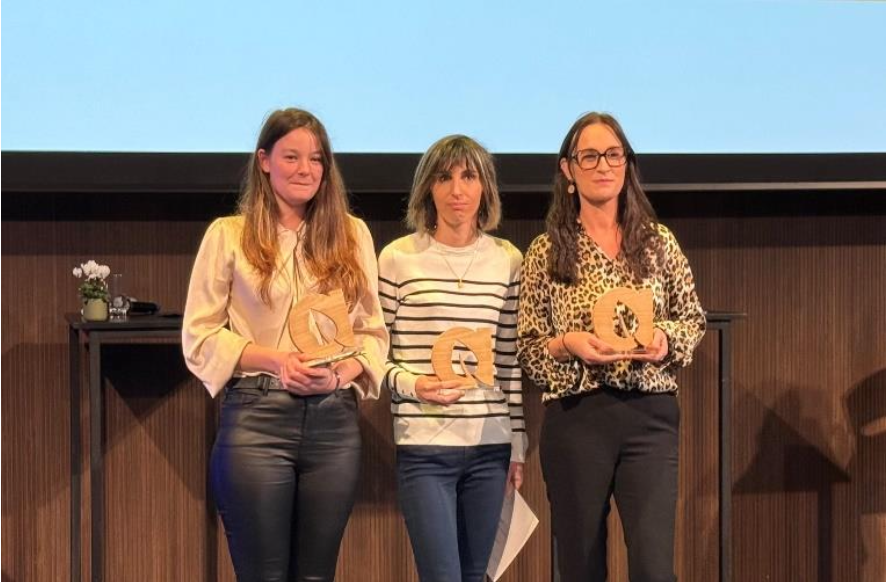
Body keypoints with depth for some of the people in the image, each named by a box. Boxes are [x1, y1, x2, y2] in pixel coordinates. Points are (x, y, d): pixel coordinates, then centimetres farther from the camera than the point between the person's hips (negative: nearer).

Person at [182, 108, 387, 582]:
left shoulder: (352, 234, 11)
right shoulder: (229, 235, 3)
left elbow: (372, 331, 12)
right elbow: (199, 335, 1)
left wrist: (340, 373, -8)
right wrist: (274, 360, -13)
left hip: (334, 421, 3)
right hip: (256, 418, -3)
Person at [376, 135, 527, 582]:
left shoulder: (508, 260, 8)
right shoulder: (398, 258, -2)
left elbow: (512, 360, 11)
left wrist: (518, 443, 11)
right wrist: (413, 384, -15)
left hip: (490, 447, 4)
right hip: (423, 447, -3)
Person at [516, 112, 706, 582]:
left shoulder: (658, 242, 7)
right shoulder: (545, 252, 3)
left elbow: (694, 319, 13)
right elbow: (525, 349, 4)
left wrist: (666, 340, -8)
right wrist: (568, 344, -16)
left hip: (650, 416, 0)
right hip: (575, 420, 0)